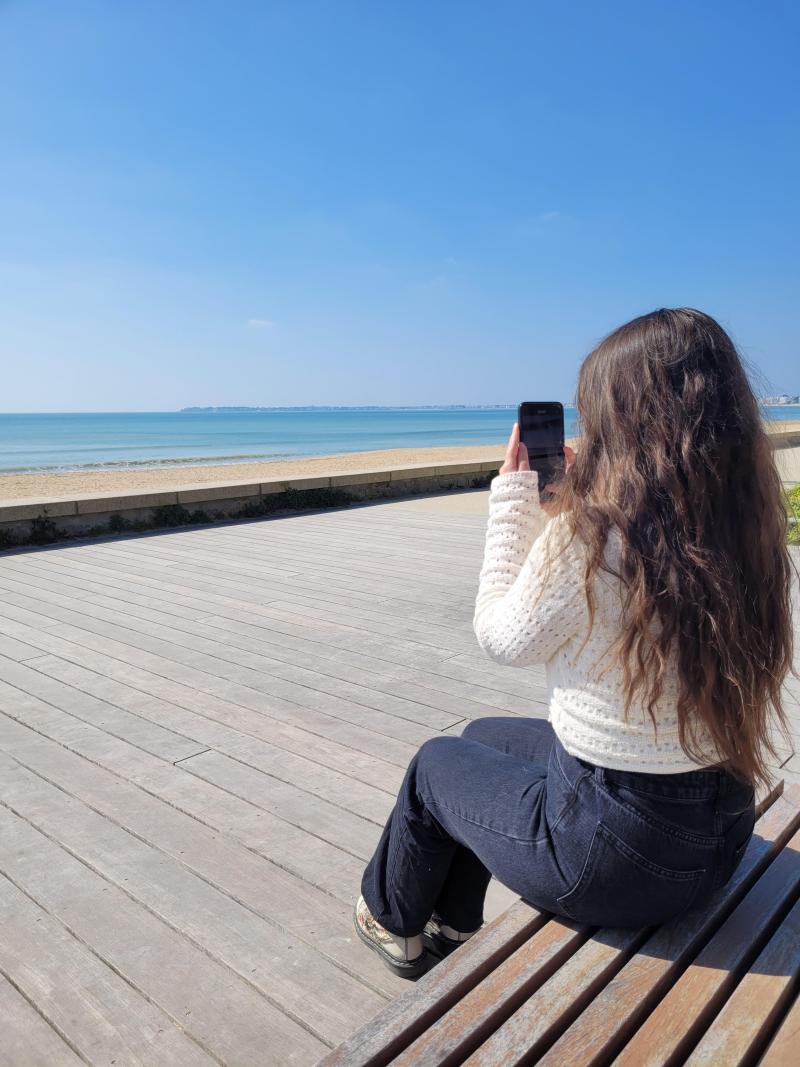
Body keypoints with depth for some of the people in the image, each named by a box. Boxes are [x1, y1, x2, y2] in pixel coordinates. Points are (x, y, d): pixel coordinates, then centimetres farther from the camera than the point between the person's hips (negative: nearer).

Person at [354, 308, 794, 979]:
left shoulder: (587, 532, -27)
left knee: (435, 764, 20)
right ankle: (451, 926, 45)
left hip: (613, 858, -7)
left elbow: (501, 637, -9)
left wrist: (515, 492, -4)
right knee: (484, 737, 26)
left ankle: (395, 924, 48)